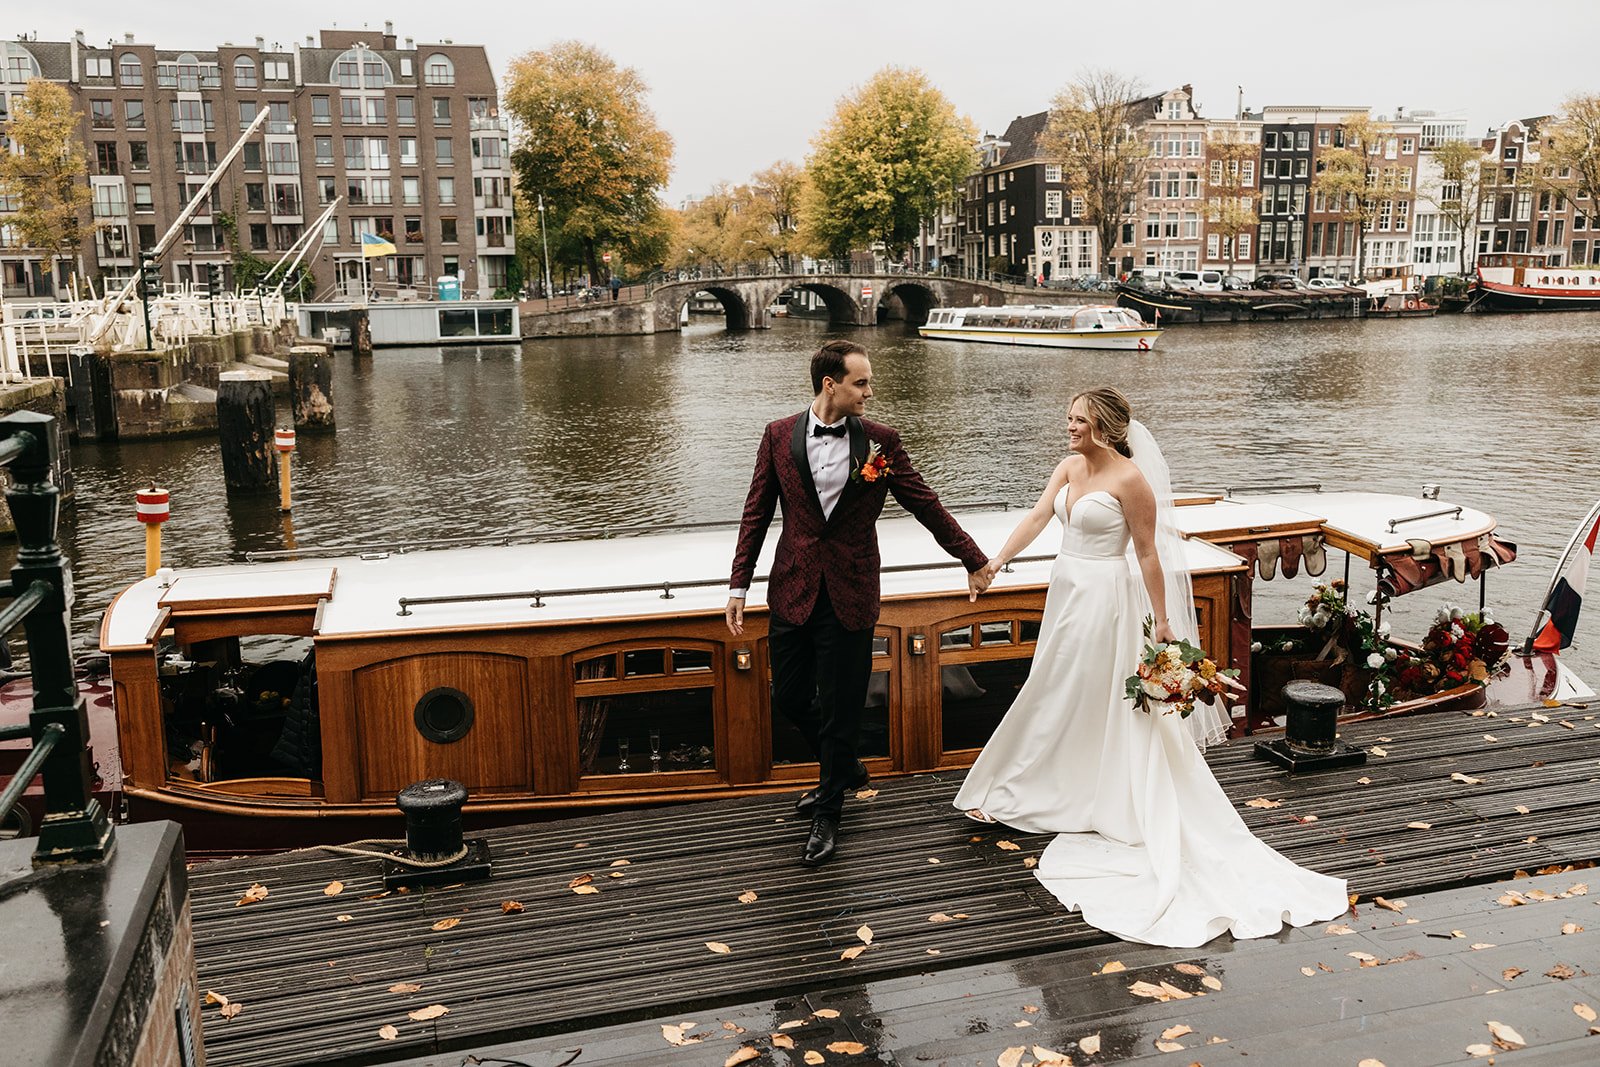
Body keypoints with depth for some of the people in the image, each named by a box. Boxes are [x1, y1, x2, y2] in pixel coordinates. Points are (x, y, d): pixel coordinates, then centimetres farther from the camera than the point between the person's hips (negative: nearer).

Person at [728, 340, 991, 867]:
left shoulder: (880, 441, -2)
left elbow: (926, 506, 4)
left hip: (849, 595, -2)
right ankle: (844, 769, 40)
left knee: (839, 707, 5)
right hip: (793, 591, 2)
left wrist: (975, 561, 8)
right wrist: (739, 586, 2)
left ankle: (827, 815, 24)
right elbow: (757, 513, 5)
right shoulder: (779, 435, 0)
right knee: (789, 697, 11)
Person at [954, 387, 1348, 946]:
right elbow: (1037, 517, 0)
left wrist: (1162, 619, -10)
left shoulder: (1130, 478, -16)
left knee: (1103, 702, 3)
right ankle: (1053, 790, 32)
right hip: (1067, 591, 8)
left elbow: (1147, 553, -14)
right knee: (1056, 696, 17)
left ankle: (1106, 805, 17)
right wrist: (995, 560, -11)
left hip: (1106, 599, -8)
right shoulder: (1070, 467, 6)